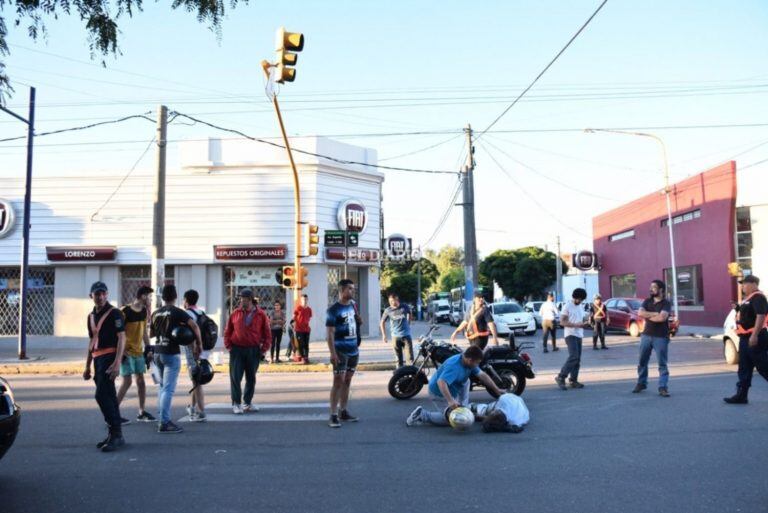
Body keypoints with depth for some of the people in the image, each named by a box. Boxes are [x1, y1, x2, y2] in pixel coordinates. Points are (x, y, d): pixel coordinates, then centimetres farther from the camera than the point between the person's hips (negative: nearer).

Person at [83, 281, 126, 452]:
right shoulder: (91, 316, 17)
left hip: (109, 357, -8)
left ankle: (116, 433, -11)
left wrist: (117, 363, -22)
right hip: (98, 359, 8)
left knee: (102, 395, -15)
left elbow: (121, 338, -13)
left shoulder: (114, 313, -7)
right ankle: (114, 434, 17)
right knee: (108, 396, 11)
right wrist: (87, 367, 21)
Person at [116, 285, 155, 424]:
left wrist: (148, 347, 10)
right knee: (127, 381, -8)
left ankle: (142, 412, 16)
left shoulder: (144, 311, 7)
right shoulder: (125, 311, -14)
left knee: (141, 380, 8)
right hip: (126, 352, -7)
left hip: (138, 351, 7)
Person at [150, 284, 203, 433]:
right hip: (171, 353, -7)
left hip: (158, 352, 7)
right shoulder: (177, 312, -8)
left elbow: (151, 334, 19)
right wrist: (199, 343, -9)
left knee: (162, 386, 18)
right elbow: (194, 326, -19)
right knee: (169, 389, -7)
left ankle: (162, 418, 22)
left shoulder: (156, 313, 9)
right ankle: (164, 423, -10)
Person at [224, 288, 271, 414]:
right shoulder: (235, 313, 2)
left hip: (253, 351, 1)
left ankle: (248, 402, 24)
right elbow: (228, 331, 9)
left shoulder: (261, 315, 0)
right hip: (237, 350, 0)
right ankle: (236, 404, 4)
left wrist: (264, 348, -6)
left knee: (251, 378, 10)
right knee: (235, 377, -4)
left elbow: (267, 334, 2)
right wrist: (228, 345, 0)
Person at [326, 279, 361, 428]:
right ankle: (333, 415, -5)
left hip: (353, 351, 7)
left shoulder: (352, 305, 10)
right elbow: (329, 333, -15)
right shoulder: (333, 310, -12)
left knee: (347, 381, 11)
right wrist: (332, 353, -22)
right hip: (340, 352, -7)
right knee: (338, 382, -7)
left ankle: (343, 412, 18)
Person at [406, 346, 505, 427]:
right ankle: (422, 415, -4)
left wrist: (497, 390, 0)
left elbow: (482, 375, 2)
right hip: (439, 393, -9)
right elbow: (441, 382, -47)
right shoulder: (454, 366, -35)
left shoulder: (469, 362, -7)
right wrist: (450, 401, -54)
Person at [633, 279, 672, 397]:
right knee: (642, 361, 11)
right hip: (646, 335, 5)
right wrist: (655, 314, -14)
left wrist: (647, 315, -9)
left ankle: (663, 387, -2)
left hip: (661, 337, -5)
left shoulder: (666, 304, -6)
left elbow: (662, 318, -22)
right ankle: (641, 383, 24)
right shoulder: (647, 301, 9)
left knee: (662, 363, -2)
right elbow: (640, 313, -6)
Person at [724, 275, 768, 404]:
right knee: (744, 369, 10)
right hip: (745, 338, 10)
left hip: (754, 338, -10)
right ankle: (741, 395, 13)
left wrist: (754, 335, -29)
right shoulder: (748, 298, 17)